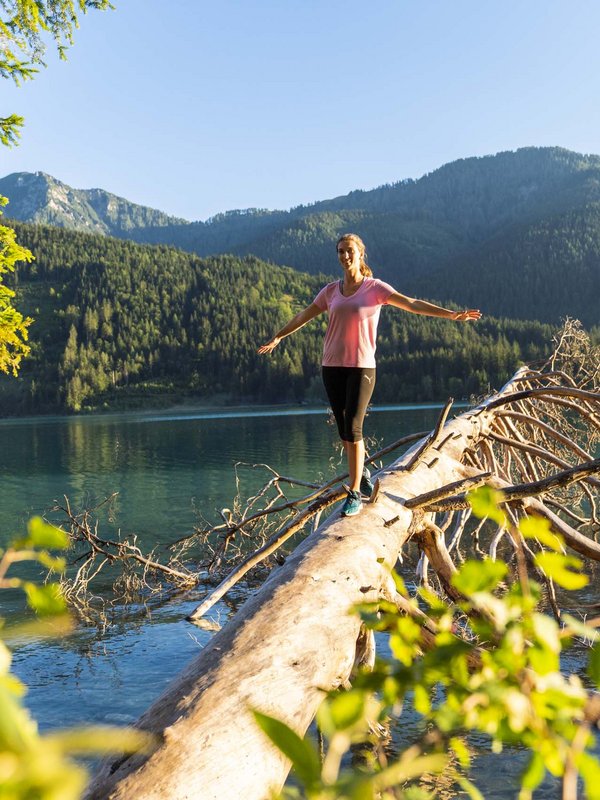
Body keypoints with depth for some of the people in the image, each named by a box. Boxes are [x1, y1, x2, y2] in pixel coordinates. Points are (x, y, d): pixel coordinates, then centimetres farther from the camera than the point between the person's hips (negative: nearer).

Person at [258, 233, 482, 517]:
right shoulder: (331, 291, 10)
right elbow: (304, 316, 24)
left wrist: (452, 314, -20)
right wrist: (278, 336, 34)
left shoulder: (375, 288, -1)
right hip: (332, 366, 4)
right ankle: (362, 475, 29)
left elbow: (412, 304, -10)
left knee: (352, 429, -12)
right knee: (344, 431, 8)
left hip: (361, 368, -4)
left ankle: (354, 493, -5)